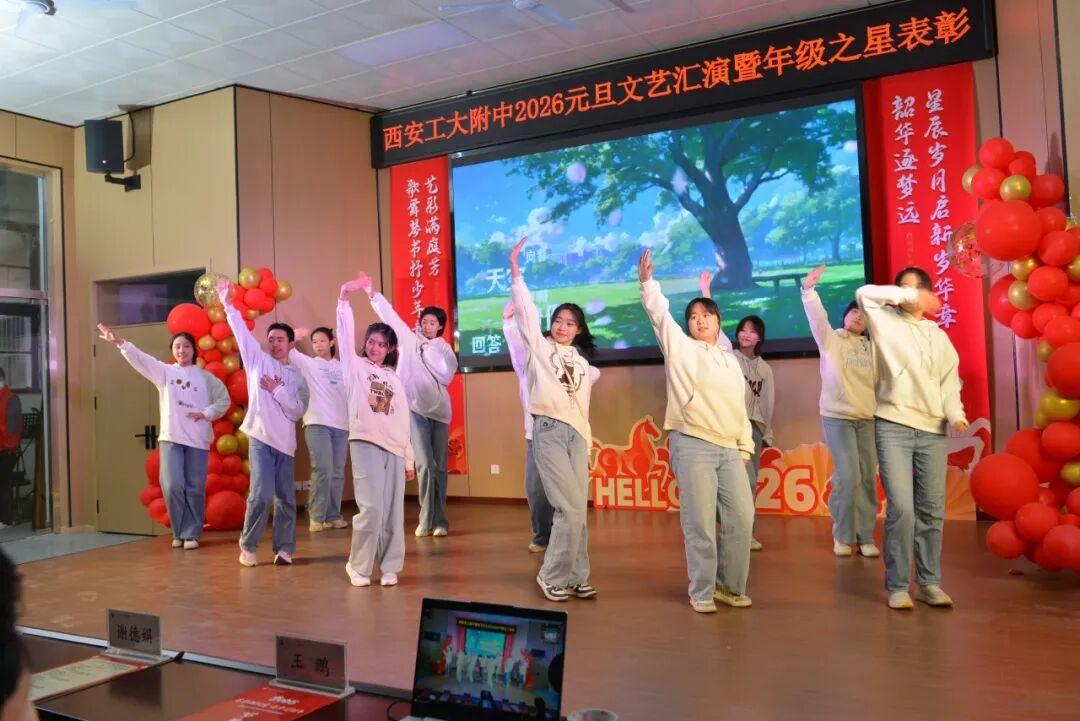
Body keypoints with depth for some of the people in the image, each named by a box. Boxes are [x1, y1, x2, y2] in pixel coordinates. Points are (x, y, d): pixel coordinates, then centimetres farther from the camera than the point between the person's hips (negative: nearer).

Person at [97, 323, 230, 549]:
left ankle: (191, 533, 11)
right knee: (172, 486, -8)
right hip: (170, 438, 0)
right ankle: (179, 532, 11)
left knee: (195, 488, 0)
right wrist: (119, 342, -18)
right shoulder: (164, 371, 9)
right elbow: (140, 359, -4)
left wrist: (207, 413, -6)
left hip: (197, 439, 0)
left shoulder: (205, 377, 9)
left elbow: (224, 399, 8)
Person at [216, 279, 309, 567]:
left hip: (285, 441, 3)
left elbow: (297, 412, 1)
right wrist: (227, 305, -9)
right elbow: (241, 331, -2)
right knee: (262, 494, -11)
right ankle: (248, 546, 5)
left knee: (286, 497, 4)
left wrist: (277, 389, -8)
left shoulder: (298, 377, 11)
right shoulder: (258, 359, 8)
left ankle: (285, 548, 14)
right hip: (260, 437, -3)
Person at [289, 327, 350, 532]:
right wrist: (294, 338, -10)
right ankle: (316, 517, -5)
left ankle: (333, 516, 14)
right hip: (317, 423, -3)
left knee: (337, 472, 5)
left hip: (341, 424, 3)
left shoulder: (342, 367, 14)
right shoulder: (308, 363, 9)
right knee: (323, 469, -13)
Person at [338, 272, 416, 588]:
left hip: (394, 449, 4)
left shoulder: (394, 379, 18)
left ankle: (389, 567, 15)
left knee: (393, 512, 3)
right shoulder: (355, 366, 8)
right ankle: (358, 567, 6)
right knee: (371, 508, -11)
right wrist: (344, 299, -20)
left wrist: (409, 458, 13)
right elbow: (345, 335, -7)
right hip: (365, 443, -4)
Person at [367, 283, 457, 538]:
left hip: (439, 409, 3)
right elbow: (389, 315, -1)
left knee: (439, 466, 5)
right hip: (414, 407, -2)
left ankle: (439, 520, 12)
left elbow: (446, 376, -5)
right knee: (424, 464, -11)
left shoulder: (445, 349, 11)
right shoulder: (410, 339, 8)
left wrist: (430, 353, -6)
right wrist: (373, 294, -10)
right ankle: (426, 521, -3)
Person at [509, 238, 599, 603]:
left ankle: (576, 577, 15)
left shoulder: (583, 362, 19)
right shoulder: (540, 346, 6)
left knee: (577, 511, 4)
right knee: (570, 509, -11)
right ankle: (553, 576, 2)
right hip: (548, 431, -5)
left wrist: (587, 439, 14)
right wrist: (515, 271, -13)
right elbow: (526, 310, -6)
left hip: (577, 435, 5)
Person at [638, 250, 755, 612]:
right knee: (700, 524, -5)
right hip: (693, 446, -5)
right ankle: (702, 593, 8)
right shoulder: (680, 348, 8)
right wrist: (647, 282, -15)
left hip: (729, 450, 5)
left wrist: (746, 446, 17)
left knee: (741, 519, 2)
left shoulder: (731, 360, 21)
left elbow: (740, 408, 21)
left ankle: (730, 586, 19)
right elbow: (660, 314, -4)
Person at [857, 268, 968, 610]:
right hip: (893, 427, -4)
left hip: (934, 431, 4)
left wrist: (955, 413, -7)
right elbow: (865, 294, -9)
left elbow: (950, 380, 10)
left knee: (931, 511, 5)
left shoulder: (939, 336, 18)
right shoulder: (887, 322, 8)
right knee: (901, 509, -10)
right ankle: (897, 586, -1)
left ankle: (928, 582, 15)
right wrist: (908, 297, -12)